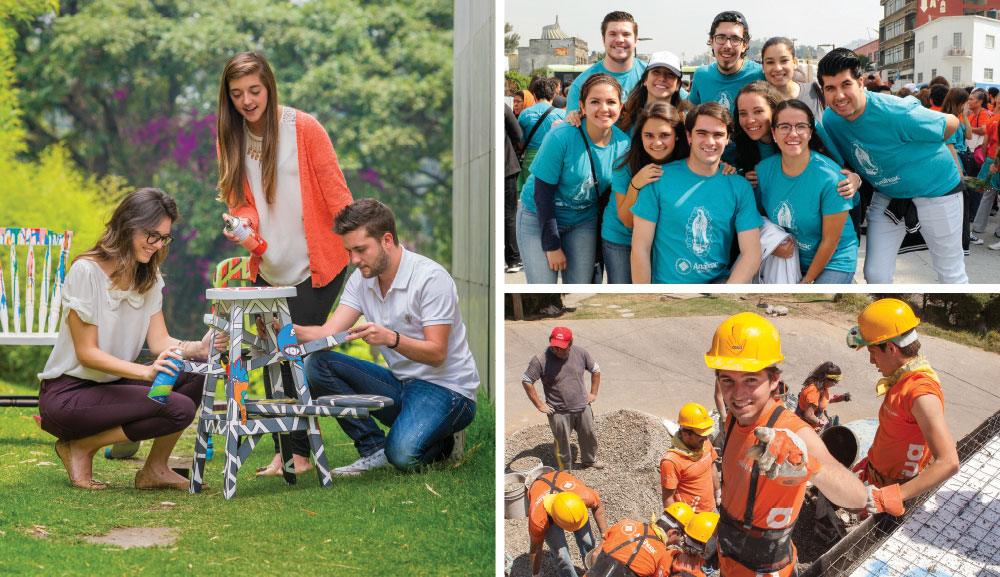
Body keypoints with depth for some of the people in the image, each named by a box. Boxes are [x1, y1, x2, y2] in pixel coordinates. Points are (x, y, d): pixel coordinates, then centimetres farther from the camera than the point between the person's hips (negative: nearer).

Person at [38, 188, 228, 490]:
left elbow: (159, 341, 0)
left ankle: (154, 470, 0)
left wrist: (198, 347, -21)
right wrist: (147, 372, -33)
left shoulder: (148, 276, 8)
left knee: (197, 372, -14)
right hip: (67, 394, -7)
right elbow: (87, 353, -19)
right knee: (178, 409, -25)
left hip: (112, 385, 8)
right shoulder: (86, 271, -16)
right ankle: (80, 448, -7)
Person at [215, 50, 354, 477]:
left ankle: (301, 453, 7)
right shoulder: (230, 137, 4)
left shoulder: (303, 128, -10)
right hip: (269, 269, 5)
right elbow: (240, 201, 6)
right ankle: (284, 450, 17)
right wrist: (242, 223, -17)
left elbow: (336, 193, -9)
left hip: (316, 266, -5)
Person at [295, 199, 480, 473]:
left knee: (402, 455, -34)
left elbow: (436, 353, -21)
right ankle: (374, 448, -8)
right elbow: (328, 334, -5)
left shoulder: (431, 277, -19)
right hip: (400, 383, 7)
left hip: (446, 388, -7)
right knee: (316, 363, -11)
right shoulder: (361, 280, 3)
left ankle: (444, 442, 2)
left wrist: (391, 338, -37)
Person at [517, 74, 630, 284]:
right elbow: (543, 192, -19)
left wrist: (598, 239, 3)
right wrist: (552, 245, -18)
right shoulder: (562, 136, -23)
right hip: (539, 218, -4)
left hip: (584, 221, 4)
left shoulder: (623, 144, -10)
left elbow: (609, 193, 3)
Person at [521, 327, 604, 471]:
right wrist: (539, 405, -10)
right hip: (559, 413, -4)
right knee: (562, 444, 5)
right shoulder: (540, 360, -17)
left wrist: (593, 393, 8)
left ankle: (589, 460, 47)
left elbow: (596, 370, 13)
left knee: (589, 435, 20)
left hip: (582, 407, 4)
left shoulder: (580, 353, -4)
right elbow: (526, 381, -10)